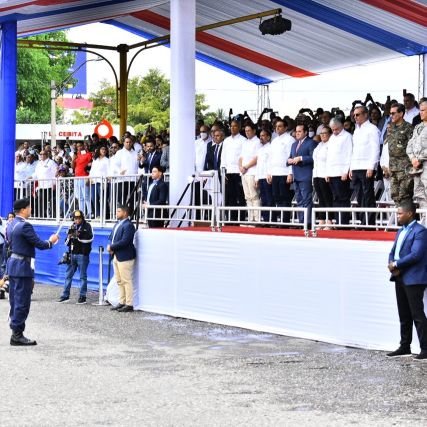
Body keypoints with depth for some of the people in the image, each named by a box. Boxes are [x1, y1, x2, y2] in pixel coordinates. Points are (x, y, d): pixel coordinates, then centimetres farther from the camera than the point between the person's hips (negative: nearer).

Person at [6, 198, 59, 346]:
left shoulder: (11, 225, 11)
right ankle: (17, 335, -3)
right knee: (22, 301, -5)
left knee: (15, 300, 13)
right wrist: (51, 241, 3)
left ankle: (15, 332, 18)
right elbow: (39, 244, -16)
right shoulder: (25, 226, -18)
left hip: (12, 264, 10)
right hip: (22, 267, -10)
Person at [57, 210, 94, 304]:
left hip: (82, 255, -5)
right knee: (68, 275, 8)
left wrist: (79, 236, -20)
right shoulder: (72, 227, 12)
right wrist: (69, 237, -8)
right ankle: (65, 295, 15)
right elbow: (66, 243, 12)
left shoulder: (87, 226, -1)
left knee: (83, 276, 0)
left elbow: (90, 238, -15)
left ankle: (82, 296, 4)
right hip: (72, 254, 5)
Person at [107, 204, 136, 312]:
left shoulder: (128, 225, -14)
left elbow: (124, 242, -22)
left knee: (126, 281, -5)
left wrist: (111, 247, -13)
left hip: (124, 257, -9)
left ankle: (129, 304, -2)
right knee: (119, 281, 14)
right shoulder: (117, 224, 15)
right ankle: (122, 302, 21)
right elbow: (111, 237, 17)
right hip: (116, 256, 9)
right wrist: (111, 248, -3)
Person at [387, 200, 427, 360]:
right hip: (400, 278, 9)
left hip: (413, 279, -9)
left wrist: (396, 264, -14)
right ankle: (404, 347, 21)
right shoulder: (400, 231, 17)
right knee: (404, 315, 14)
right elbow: (393, 251, 16)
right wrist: (391, 263, -5)